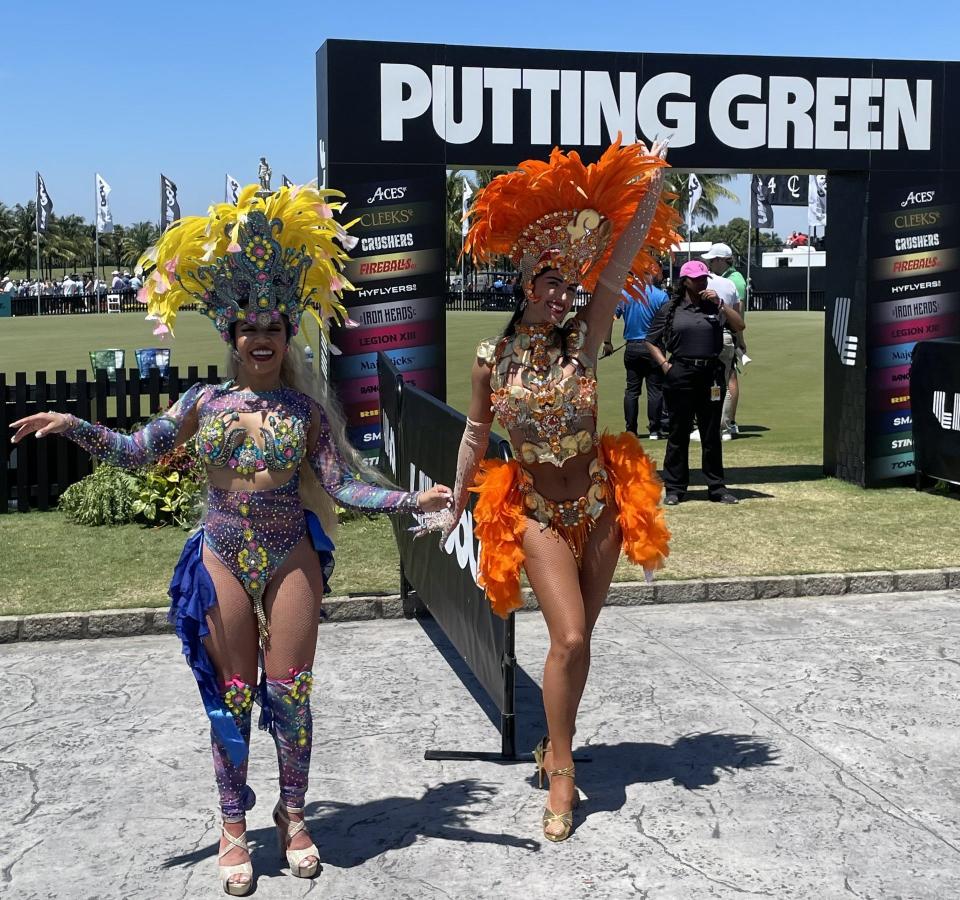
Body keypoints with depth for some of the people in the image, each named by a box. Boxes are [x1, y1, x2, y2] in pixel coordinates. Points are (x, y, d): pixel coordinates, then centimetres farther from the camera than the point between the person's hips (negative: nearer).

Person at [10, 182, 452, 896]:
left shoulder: (305, 407, -1)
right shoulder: (206, 401, 2)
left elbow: (343, 484, -5)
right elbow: (135, 451, 5)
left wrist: (413, 500, -16)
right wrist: (72, 425, -7)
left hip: (291, 560, -1)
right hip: (224, 561, 1)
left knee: (289, 695, 5)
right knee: (232, 698, 7)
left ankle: (293, 816, 26)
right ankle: (235, 828, 22)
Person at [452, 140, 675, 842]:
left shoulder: (583, 338, -5)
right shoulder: (492, 357, -4)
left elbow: (621, 262, -15)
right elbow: (476, 433, 8)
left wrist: (653, 187, -22)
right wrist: (456, 504, 14)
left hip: (598, 505, 2)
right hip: (537, 513, -2)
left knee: (578, 639, 10)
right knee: (569, 638, -14)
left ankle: (555, 744, 31)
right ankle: (561, 773, -1)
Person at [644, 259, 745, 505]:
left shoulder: (714, 307, 10)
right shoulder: (670, 309, 5)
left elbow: (739, 326, -1)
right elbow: (651, 341, 7)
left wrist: (720, 304, -9)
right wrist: (664, 364, -5)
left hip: (712, 375, 2)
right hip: (681, 375, -2)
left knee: (712, 434, 8)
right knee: (678, 433, 3)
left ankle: (716, 487, 15)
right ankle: (675, 487, 10)